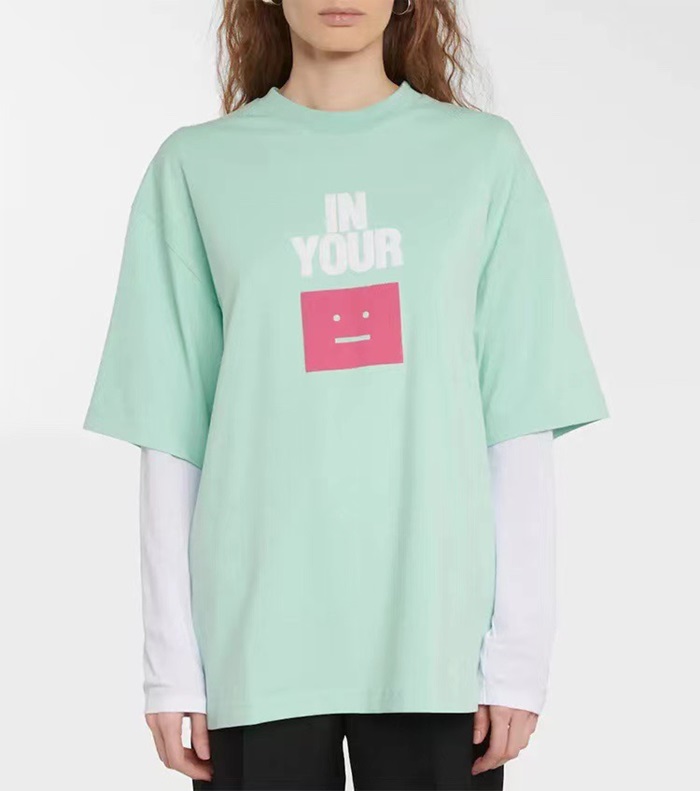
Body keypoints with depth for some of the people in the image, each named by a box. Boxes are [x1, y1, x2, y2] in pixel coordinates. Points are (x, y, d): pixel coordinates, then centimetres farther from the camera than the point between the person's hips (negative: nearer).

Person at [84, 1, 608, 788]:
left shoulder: (483, 156, 5)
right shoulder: (197, 167, 4)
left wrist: (521, 650, -2)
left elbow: (521, 423, 2)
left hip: (436, 636, 0)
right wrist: (171, 663, 0)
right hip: (260, 642, 0)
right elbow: (170, 436, 3)